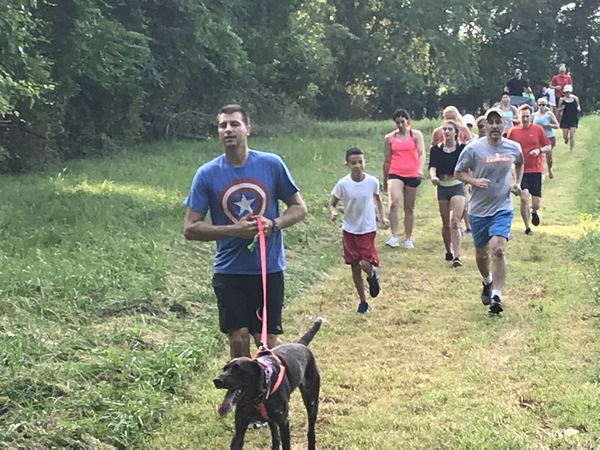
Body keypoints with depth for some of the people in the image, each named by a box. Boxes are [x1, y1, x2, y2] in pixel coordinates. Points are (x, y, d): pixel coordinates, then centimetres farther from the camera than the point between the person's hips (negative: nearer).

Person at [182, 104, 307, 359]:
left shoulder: (271, 164, -3)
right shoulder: (207, 174, -4)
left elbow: (299, 208, 6)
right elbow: (190, 228, -3)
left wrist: (275, 224, -15)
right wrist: (233, 230, -16)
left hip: (269, 268, 0)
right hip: (229, 271, 0)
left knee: (267, 340, 3)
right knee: (238, 339, 2)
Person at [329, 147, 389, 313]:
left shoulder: (372, 181, -10)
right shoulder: (343, 184, -13)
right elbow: (332, 203, -4)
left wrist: (382, 217, 2)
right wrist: (332, 212, -26)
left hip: (367, 229, -1)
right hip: (349, 230, 1)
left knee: (365, 264, -15)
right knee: (354, 267, 8)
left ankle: (372, 276, 23)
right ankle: (363, 301, 25)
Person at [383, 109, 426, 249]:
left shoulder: (416, 135, 3)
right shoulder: (389, 138, 6)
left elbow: (422, 154, -8)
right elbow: (387, 160, 13)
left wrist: (421, 170, -26)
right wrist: (385, 180, 16)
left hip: (412, 175, 1)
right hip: (395, 174, -1)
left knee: (409, 208, 9)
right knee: (394, 202, -25)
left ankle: (408, 239, 21)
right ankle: (394, 236, -24)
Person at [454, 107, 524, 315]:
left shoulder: (513, 147, -1)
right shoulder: (473, 148, -10)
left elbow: (520, 163, 22)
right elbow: (458, 172, -2)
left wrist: (518, 183, 8)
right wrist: (475, 181, -20)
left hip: (502, 208, 0)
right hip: (478, 210, 0)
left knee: (498, 249, -19)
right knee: (481, 253, 13)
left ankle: (496, 296, -13)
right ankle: (487, 282, 44)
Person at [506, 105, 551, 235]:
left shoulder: (538, 129, 2)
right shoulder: (513, 131, 2)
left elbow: (548, 146, 6)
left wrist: (539, 150, -12)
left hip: (535, 170, 0)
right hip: (520, 170, 0)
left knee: (536, 203, 0)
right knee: (524, 198, -15)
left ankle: (533, 212, 38)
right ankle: (527, 227, 2)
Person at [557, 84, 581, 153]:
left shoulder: (575, 98, 2)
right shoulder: (562, 99, -2)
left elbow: (578, 106, 16)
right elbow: (558, 110, 6)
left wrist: (578, 108, -6)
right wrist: (561, 109, -16)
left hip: (573, 119, 0)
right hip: (565, 119, 0)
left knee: (572, 136, -6)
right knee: (565, 136, 2)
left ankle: (571, 150, 7)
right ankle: (566, 139, 41)